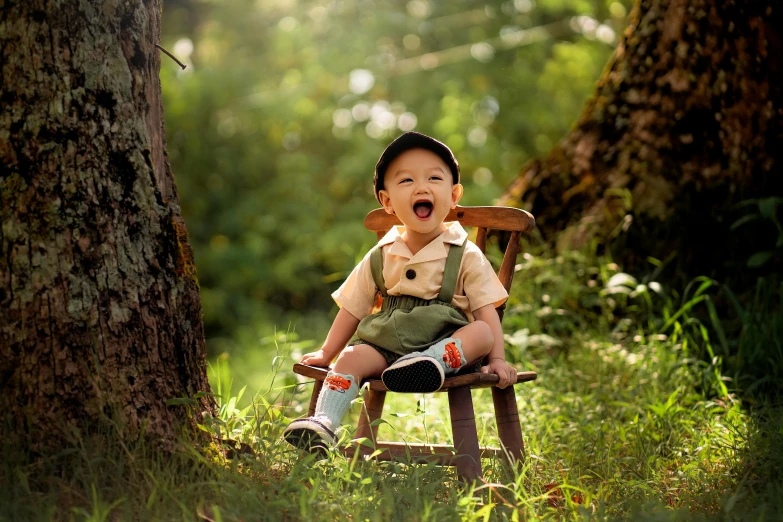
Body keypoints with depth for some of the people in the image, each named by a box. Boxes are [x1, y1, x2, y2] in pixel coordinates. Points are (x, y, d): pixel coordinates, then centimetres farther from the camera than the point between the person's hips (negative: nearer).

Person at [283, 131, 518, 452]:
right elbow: (353, 309, 15)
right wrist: (326, 353, 14)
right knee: (352, 357, -24)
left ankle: (434, 362, -52)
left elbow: (485, 311, -4)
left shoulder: (466, 256, 0)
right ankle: (323, 424, -34)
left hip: (447, 341, -2)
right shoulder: (380, 258, 8)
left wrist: (497, 358, -16)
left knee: (481, 333, -29)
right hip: (385, 343, 2)